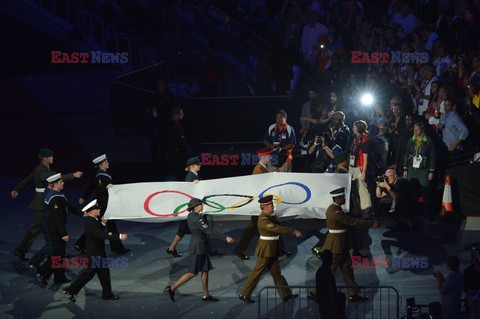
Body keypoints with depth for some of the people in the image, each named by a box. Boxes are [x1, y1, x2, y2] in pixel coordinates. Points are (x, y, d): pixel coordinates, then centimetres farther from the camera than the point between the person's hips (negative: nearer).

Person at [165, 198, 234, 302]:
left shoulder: (191, 215, 7)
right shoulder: (197, 218, -22)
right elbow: (210, 231, -27)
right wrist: (226, 238, -26)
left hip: (199, 247, 9)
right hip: (197, 248, -9)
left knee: (206, 270, 11)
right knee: (192, 273, -4)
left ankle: (206, 295, 16)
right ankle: (172, 288, 1)